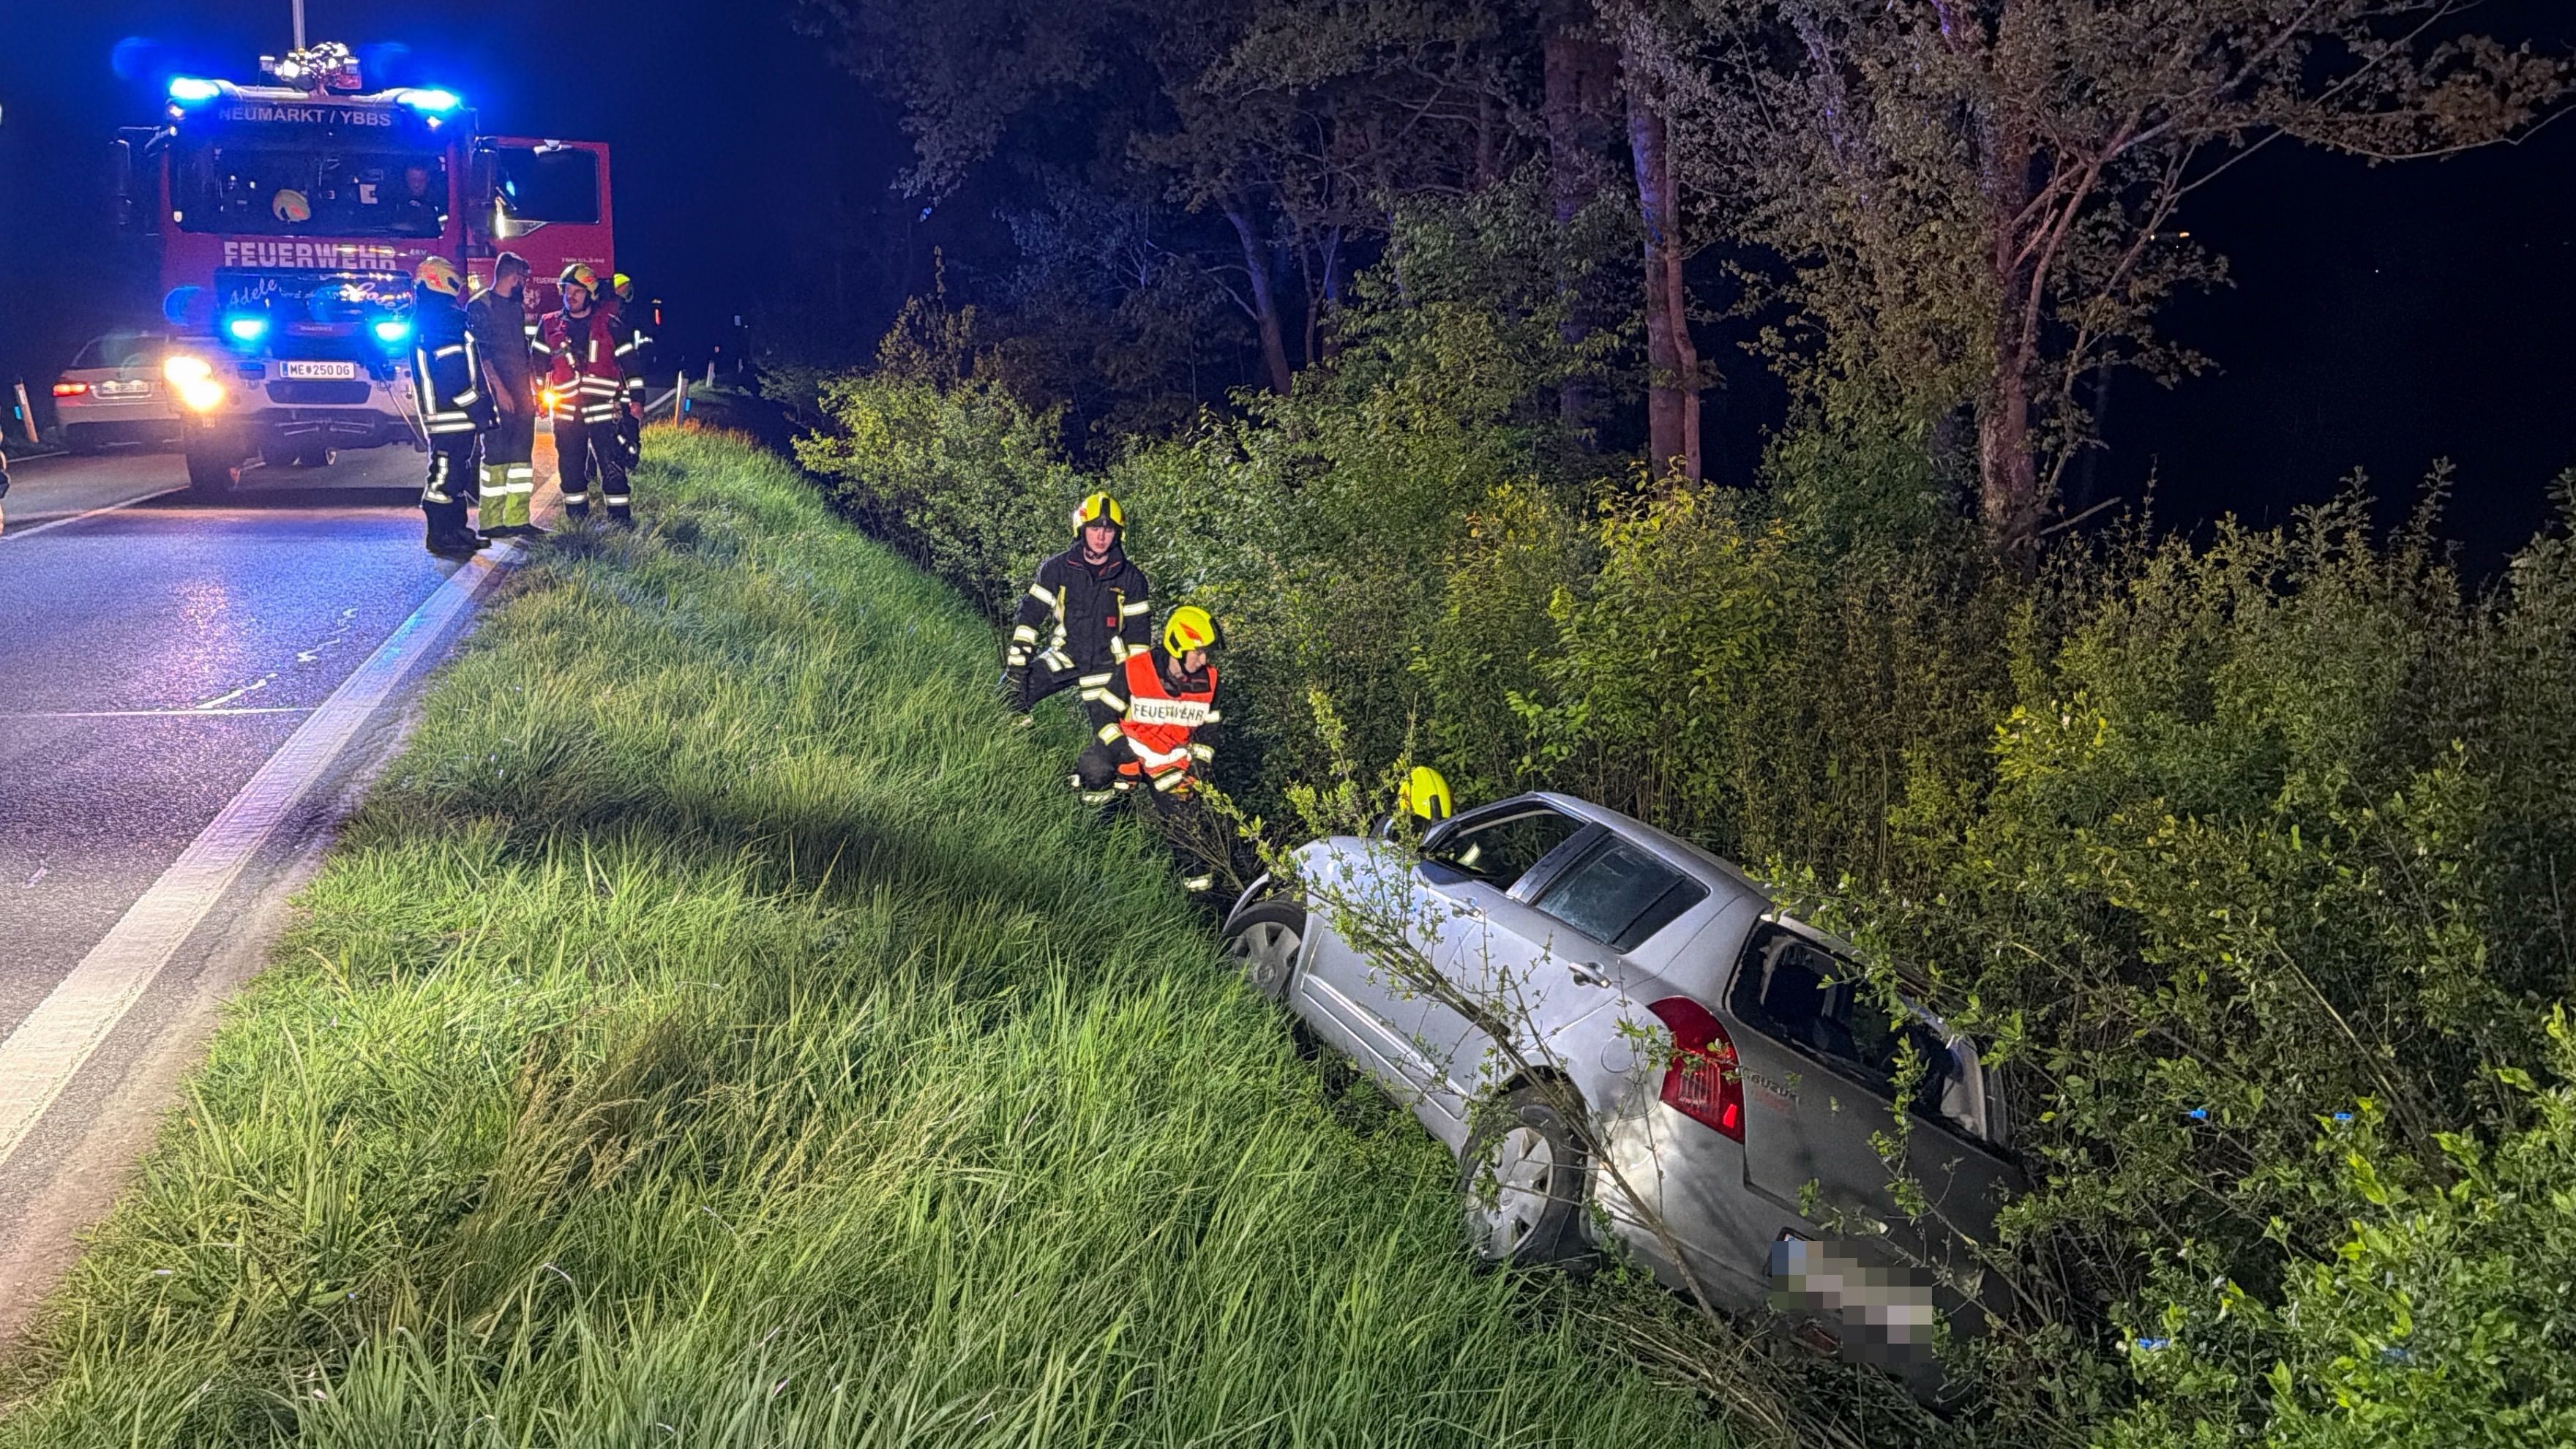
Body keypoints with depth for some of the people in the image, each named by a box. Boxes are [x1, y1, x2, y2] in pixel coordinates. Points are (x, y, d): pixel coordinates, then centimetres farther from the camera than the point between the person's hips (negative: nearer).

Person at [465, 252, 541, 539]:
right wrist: (499, 389, -20)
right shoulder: (480, 306, -6)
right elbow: (481, 352, -14)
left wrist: (533, 389, 17)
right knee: (496, 454, -7)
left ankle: (517, 519, 9)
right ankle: (492, 522, -4)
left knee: (522, 453, 6)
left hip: (520, 393, 8)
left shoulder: (517, 307, 19)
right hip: (496, 394, -8)